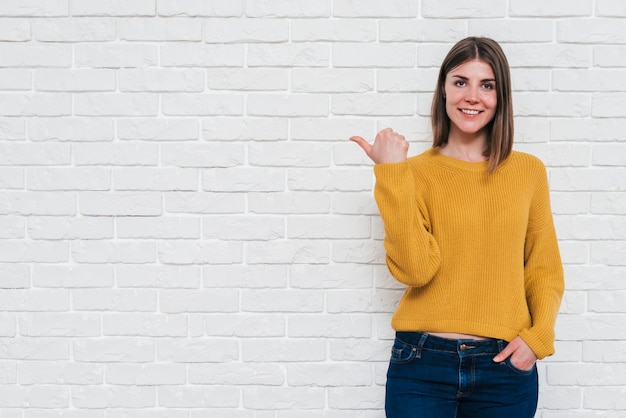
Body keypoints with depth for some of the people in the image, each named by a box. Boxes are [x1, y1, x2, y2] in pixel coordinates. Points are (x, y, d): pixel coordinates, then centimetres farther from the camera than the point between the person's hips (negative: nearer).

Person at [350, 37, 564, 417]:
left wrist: (538, 336, -6)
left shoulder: (528, 170, 5)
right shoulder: (416, 171, -1)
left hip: (505, 364, 2)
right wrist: (391, 174, -14)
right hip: (423, 364, -1)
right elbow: (414, 268, -13)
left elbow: (545, 270, 9)